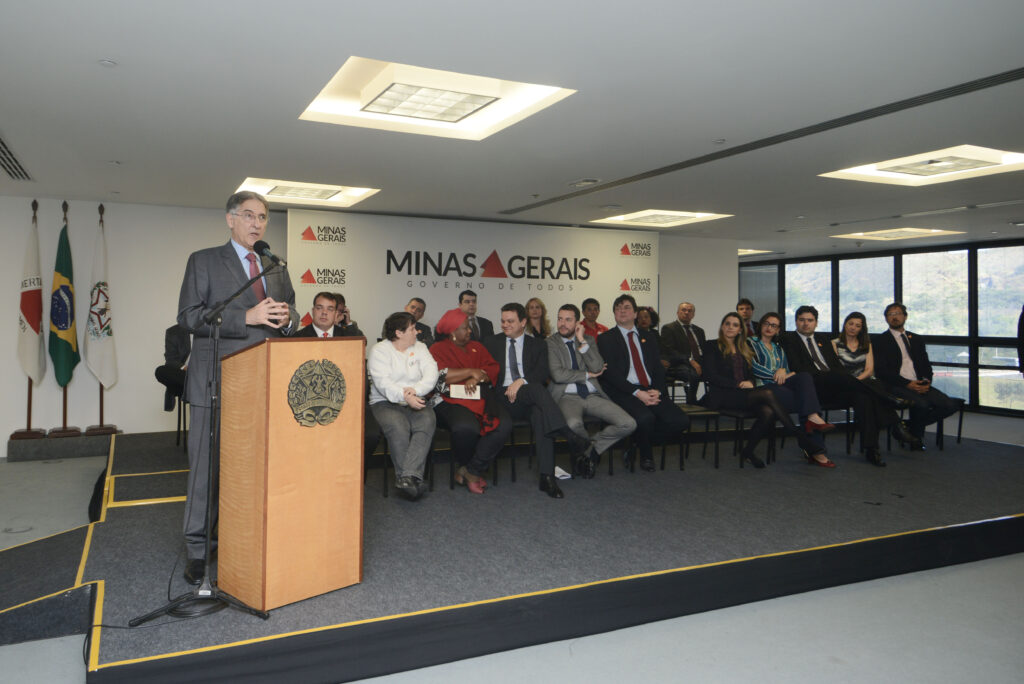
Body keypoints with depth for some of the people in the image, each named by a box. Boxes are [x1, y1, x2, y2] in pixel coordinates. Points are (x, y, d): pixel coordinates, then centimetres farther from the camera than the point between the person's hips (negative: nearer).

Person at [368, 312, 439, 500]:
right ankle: (412, 478, -28)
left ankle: (407, 477, -38)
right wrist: (404, 396, -28)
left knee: (427, 423, -29)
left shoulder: (420, 348, 16)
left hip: (416, 401, 3)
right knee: (398, 427, -34)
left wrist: (415, 390, -17)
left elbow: (431, 374, 2)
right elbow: (382, 382, -14)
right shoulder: (379, 351, 1)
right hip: (386, 402, -3)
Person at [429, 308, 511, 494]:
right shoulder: (438, 349, 10)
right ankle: (470, 470, -5)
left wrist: (477, 378, -9)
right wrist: (472, 371, -3)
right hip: (451, 400, -5)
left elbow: (493, 369, 12)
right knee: (466, 427, -37)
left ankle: (470, 471, -16)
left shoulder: (477, 348, 25)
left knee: (504, 425, -26)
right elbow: (440, 375, -9)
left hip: (480, 398, 5)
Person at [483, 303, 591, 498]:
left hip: (531, 400, 1)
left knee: (540, 414, -35)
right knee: (536, 389, -33)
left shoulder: (537, 345, 18)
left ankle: (547, 477, -40)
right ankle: (571, 438, -43)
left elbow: (542, 374, 3)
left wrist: (521, 381, -16)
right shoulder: (492, 343, 19)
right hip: (504, 399, -1)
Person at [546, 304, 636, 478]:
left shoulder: (588, 340, 15)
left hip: (593, 395, 4)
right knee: (573, 424, -38)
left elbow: (597, 368, -3)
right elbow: (558, 375, -10)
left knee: (628, 424, -17)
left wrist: (582, 341, -5)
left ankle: (591, 450, 5)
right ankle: (591, 451, -2)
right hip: (567, 397, -4)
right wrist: (587, 375, -2)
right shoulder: (551, 343, 4)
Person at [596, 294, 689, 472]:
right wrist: (637, 393, -16)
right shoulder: (606, 339, 6)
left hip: (651, 392, 5)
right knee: (645, 417, -34)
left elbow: (659, 369, 15)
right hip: (623, 393, -5)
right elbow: (610, 373, -6)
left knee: (680, 421, -18)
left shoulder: (647, 339, 23)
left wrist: (657, 390, -7)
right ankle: (646, 455, -1)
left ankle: (637, 441, 6)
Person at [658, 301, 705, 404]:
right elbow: (669, 351, -7)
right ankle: (691, 404, -28)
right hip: (678, 366, -5)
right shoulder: (668, 328, 6)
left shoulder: (699, 330, 27)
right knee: (693, 374, -37)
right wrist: (690, 361, -18)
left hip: (699, 365, 6)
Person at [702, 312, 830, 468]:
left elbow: (750, 375, 22)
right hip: (722, 395, -6)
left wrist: (749, 383, -3)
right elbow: (711, 375, -5)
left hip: (743, 393, 6)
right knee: (768, 393, -30)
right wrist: (739, 384, -11)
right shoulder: (712, 346, 8)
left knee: (768, 412, -31)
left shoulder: (744, 349, 27)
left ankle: (748, 452, -22)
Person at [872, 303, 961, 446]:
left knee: (950, 405, -16)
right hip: (896, 386, -5)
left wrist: (926, 382, -5)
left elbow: (926, 365, 18)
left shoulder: (916, 340, 23)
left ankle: (914, 427, 6)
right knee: (921, 404, -32)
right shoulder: (881, 340, 5)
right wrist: (907, 384, -15)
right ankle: (916, 438, -3)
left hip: (919, 385, 6)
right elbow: (881, 371, -6)